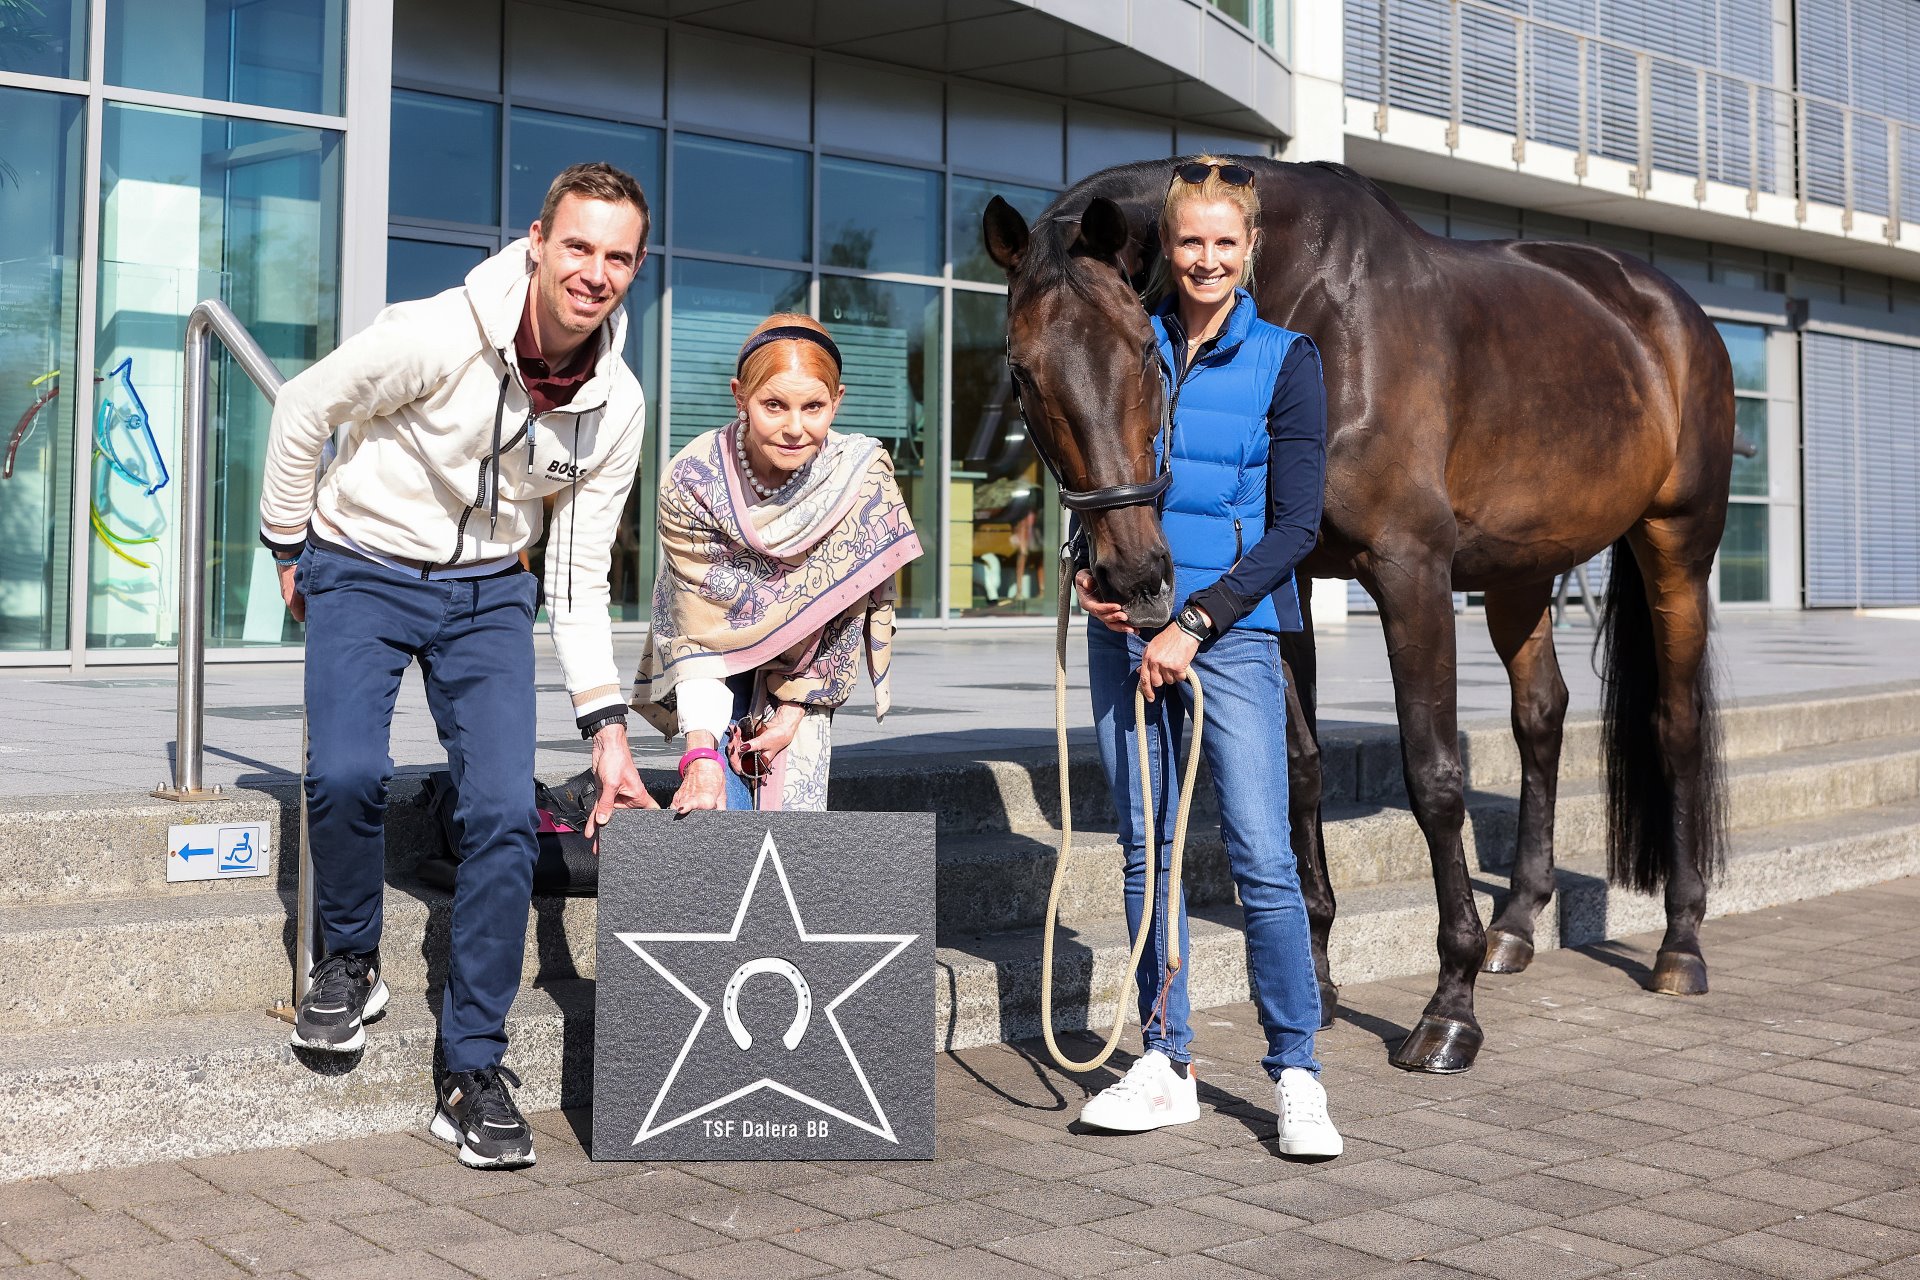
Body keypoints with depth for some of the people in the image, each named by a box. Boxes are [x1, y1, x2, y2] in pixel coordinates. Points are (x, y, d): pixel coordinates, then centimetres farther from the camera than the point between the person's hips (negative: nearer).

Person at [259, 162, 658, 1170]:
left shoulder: (616, 406, -8)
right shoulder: (436, 337, -22)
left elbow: (579, 576, -1)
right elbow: (303, 409, -6)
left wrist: (606, 724, -7)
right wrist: (290, 549, 2)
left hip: (488, 594, 3)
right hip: (363, 572, -3)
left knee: (504, 810, -12)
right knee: (346, 774, -25)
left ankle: (471, 1069, 0)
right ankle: (351, 960, 7)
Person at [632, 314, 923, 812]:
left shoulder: (863, 479, -26)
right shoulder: (692, 482, -27)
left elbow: (844, 610, -15)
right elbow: (700, 627, -28)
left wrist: (793, 712, -16)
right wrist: (701, 753, -38)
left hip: (806, 666, 1)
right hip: (719, 661, -1)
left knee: (794, 805, -12)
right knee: (723, 804, -16)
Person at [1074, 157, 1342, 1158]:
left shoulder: (1285, 360, -1)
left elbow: (1296, 524, -6)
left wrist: (1196, 622, -14)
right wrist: (1089, 569, -4)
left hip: (1230, 627, -4)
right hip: (1125, 625, 4)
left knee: (1261, 854, -7)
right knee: (1145, 849, 8)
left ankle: (1295, 1075, 5)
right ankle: (1165, 1065, 17)